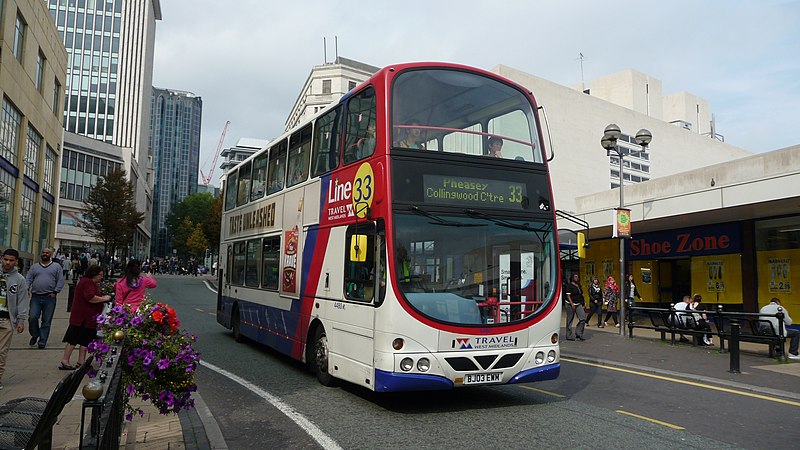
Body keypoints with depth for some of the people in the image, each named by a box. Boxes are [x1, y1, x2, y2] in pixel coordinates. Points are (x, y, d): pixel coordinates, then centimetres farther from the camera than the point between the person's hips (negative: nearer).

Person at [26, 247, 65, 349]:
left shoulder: (56, 267, 8)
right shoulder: (34, 266, 15)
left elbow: (60, 281, 3)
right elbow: (28, 279, 9)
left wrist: (55, 292, -7)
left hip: (49, 298, -2)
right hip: (35, 297, 2)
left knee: (46, 321, 2)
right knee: (32, 317, -9)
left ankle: (42, 342, 9)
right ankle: (35, 335, 18)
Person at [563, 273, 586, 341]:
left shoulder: (579, 285, 13)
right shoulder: (570, 285, -8)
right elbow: (568, 295, -12)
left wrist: (582, 303, 16)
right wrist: (572, 304, -20)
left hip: (579, 304, 7)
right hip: (571, 304, -7)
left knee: (583, 319, -4)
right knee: (570, 320, 0)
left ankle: (578, 334, 7)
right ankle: (569, 336, 8)